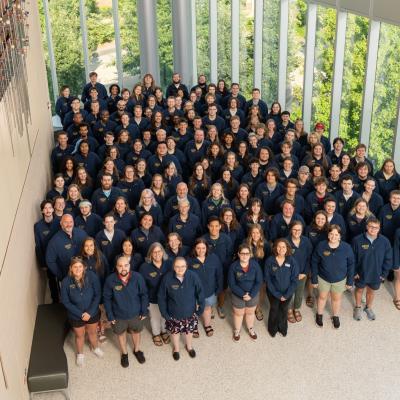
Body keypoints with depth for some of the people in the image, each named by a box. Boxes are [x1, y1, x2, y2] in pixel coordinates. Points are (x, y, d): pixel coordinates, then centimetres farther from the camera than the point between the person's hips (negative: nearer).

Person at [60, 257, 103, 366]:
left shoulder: (92, 276, -23)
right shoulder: (66, 282, -23)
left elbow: (97, 295, -15)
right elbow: (65, 301, -15)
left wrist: (90, 312, -19)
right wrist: (80, 314, -18)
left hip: (93, 313, 1)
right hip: (76, 315, -1)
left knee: (92, 332, 26)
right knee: (79, 335, 23)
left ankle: (95, 348, 56)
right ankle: (80, 354, 51)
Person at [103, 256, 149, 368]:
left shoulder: (137, 277, -21)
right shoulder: (110, 280, -23)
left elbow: (144, 295, -9)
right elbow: (107, 299, -11)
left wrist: (144, 311, -6)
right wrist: (110, 315, -8)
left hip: (135, 313, 1)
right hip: (118, 315, 0)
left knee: (136, 332, 24)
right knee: (121, 334, 22)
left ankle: (137, 350, 52)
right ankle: (124, 353, 49)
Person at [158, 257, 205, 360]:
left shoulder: (193, 276, -22)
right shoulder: (167, 278, -23)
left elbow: (200, 293, -9)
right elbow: (161, 297, -11)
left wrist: (201, 308, -5)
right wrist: (164, 312, -8)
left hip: (190, 312, 1)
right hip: (173, 313, -1)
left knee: (189, 330, 24)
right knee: (175, 331, 22)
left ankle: (189, 346, 55)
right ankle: (176, 348, 53)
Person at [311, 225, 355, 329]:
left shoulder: (346, 247, -21)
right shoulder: (321, 246, -21)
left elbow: (351, 265, -9)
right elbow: (314, 263, -11)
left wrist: (350, 281, -5)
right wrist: (314, 279, -7)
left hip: (340, 279, 0)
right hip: (323, 278, 0)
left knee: (336, 298, 21)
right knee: (322, 297, 21)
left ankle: (335, 316, 46)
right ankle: (319, 315, 46)